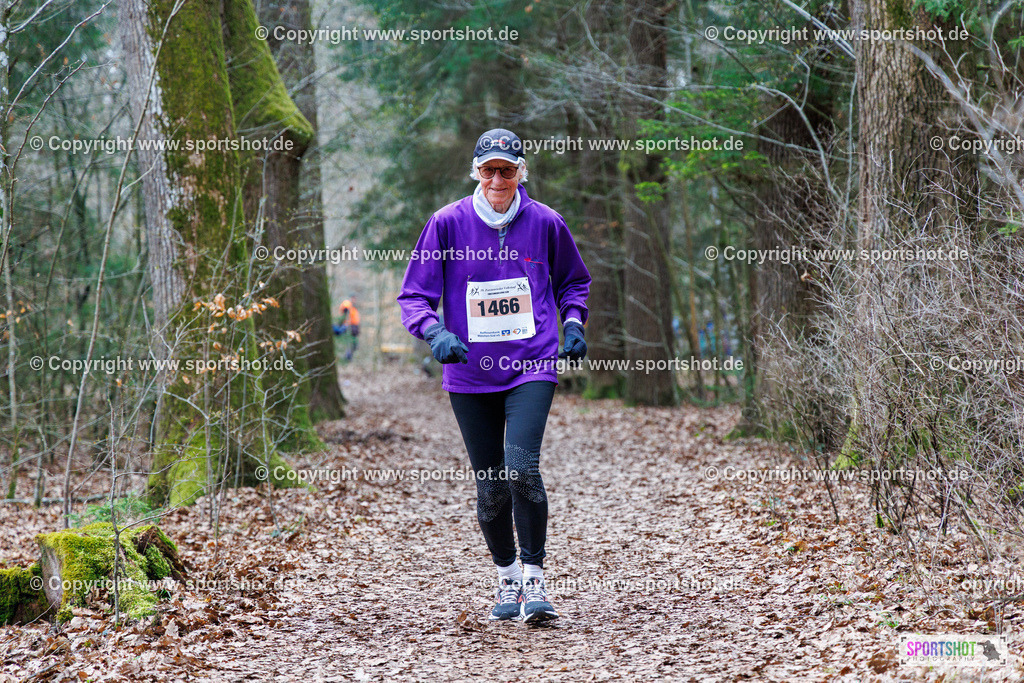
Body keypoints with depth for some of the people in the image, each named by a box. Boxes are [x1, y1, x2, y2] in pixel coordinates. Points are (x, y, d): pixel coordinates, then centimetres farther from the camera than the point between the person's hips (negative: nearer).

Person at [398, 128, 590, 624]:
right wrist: (436, 332, -17)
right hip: (470, 373, 1)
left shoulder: (545, 223, 1)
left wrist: (573, 323, 1)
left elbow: (573, 282, 19)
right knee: (491, 485, 6)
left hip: (532, 365, -1)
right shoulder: (447, 223, -1)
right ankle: (507, 578, 26)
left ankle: (535, 581, -8)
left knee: (522, 468, -19)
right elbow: (414, 295, 1)